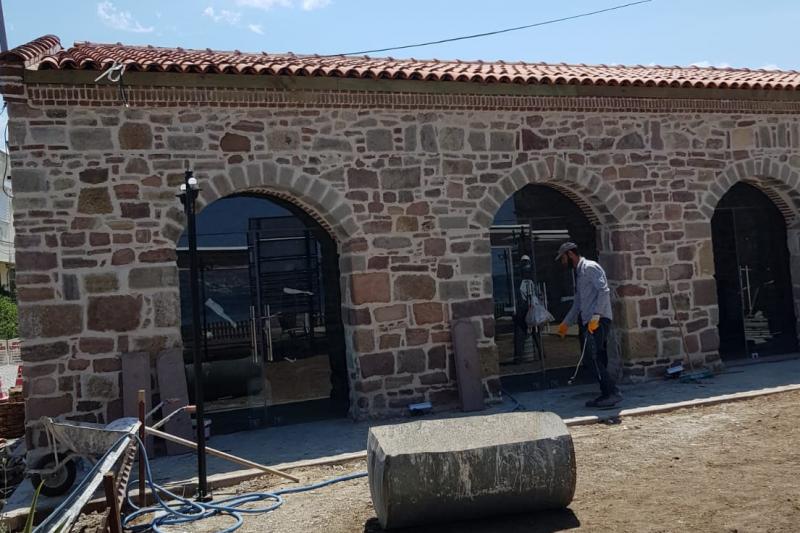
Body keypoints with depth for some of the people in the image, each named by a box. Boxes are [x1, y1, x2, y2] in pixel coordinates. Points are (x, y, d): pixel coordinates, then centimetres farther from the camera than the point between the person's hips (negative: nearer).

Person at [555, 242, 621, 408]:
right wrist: (566, 323, 28)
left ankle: (613, 393, -15)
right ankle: (606, 394, 11)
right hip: (587, 322, 9)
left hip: (598, 321, -9)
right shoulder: (578, 273, 24)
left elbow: (604, 291, -17)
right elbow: (577, 304, 29)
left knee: (592, 358, -16)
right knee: (596, 360, 7)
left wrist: (595, 316, -24)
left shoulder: (590, 267, -5)